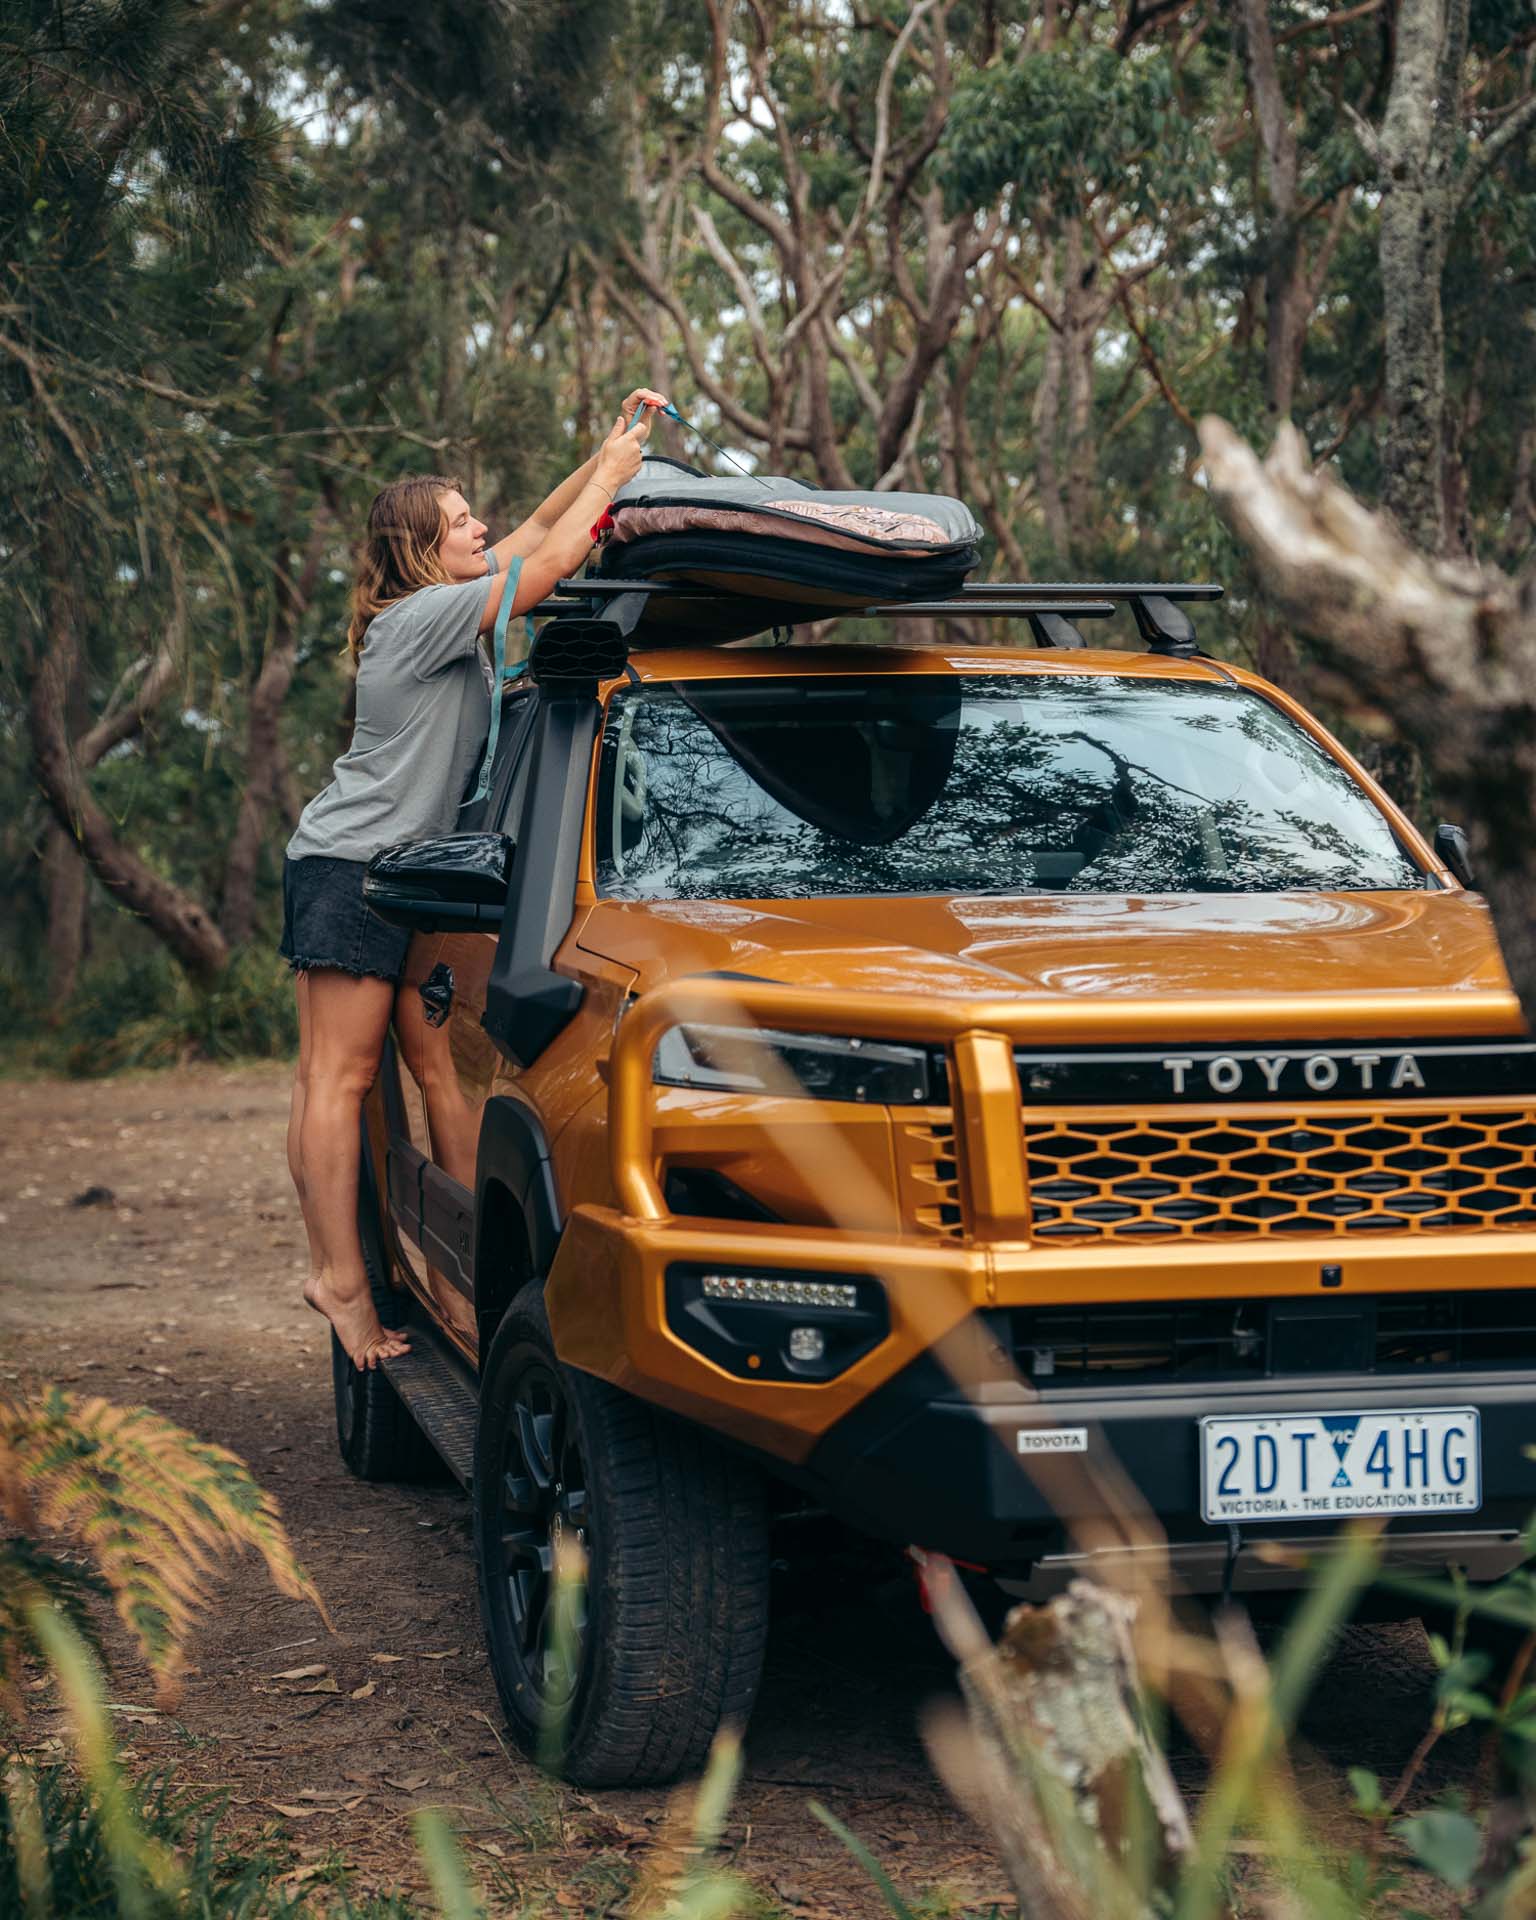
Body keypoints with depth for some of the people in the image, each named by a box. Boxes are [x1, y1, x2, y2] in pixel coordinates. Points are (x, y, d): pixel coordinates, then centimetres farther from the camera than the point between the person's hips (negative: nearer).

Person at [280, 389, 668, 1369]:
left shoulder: (440, 608, 15)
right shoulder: (425, 617, -12)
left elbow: (537, 534, 23)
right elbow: (554, 560, -15)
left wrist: (607, 452, 17)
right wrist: (614, 470, -1)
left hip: (349, 864, 10)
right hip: (355, 863, -10)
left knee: (328, 1078, 5)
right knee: (341, 1078, -12)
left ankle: (333, 1266, 5)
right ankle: (343, 1278, -13)